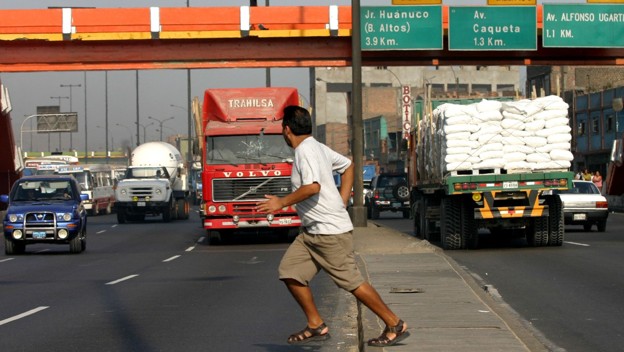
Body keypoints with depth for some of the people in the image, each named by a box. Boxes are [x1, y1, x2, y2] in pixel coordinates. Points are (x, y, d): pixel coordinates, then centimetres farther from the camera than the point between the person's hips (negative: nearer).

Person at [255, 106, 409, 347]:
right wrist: (342, 202, 19)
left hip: (330, 231, -10)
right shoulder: (317, 147, 12)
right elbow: (347, 165, 24)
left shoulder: (305, 151, -17)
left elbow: (312, 187, -31)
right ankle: (316, 326, 11)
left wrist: (281, 203, -20)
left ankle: (395, 326, 4)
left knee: (352, 282, -5)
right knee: (289, 271, 6)